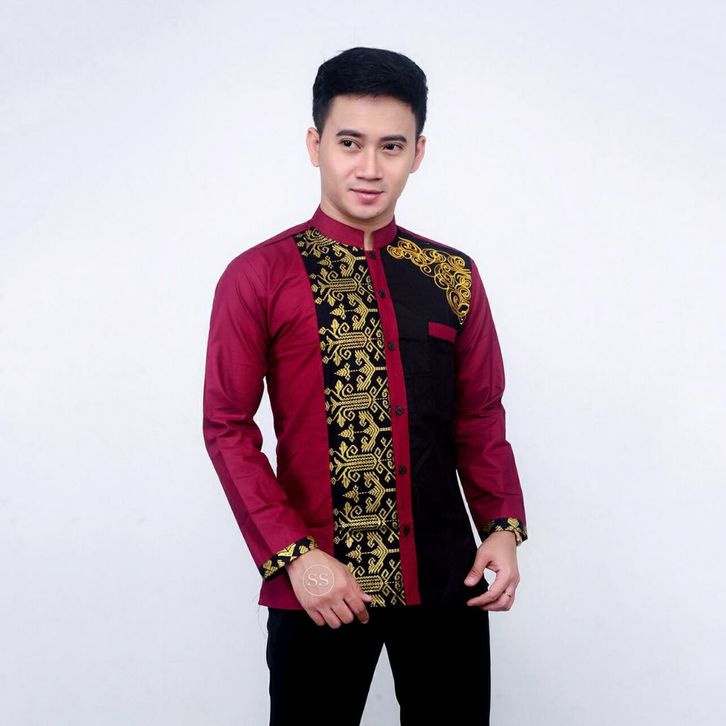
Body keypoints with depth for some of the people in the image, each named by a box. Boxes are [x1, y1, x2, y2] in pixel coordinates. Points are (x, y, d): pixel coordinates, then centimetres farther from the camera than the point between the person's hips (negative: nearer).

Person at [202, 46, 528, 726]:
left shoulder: (453, 276, 6)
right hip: (315, 587, -3)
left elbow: (480, 417, 10)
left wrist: (503, 526, -5)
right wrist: (294, 555, -13)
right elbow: (227, 427, -4)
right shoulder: (258, 278, -4)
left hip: (445, 580, 3)